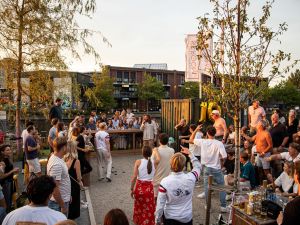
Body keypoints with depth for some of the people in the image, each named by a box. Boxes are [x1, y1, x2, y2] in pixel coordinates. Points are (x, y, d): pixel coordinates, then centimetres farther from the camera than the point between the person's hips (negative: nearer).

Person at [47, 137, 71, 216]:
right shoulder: (56, 164, -29)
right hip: (59, 202, -9)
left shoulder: (55, 158, 2)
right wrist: (63, 206, -21)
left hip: (63, 199, 9)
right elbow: (54, 188, -28)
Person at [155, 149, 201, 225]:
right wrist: (190, 153, 15)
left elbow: (160, 205, -14)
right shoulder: (191, 178, -16)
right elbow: (198, 166, 7)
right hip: (187, 218, 2)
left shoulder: (165, 182, -21)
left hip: (170, 218, -2)